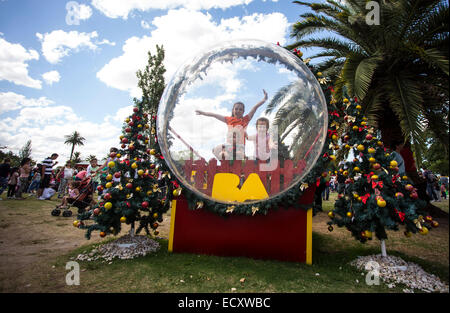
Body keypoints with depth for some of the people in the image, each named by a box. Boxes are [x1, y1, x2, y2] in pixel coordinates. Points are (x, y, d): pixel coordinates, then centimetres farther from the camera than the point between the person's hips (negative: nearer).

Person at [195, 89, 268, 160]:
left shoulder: (245, 120, 6)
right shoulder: (229, 119, 12)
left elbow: (255, 108, -3)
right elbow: (215, 115, 16)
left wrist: (264, 100, -12)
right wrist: (203, 113, 24)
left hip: (239, 146, -2)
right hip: (229, 146, 3)